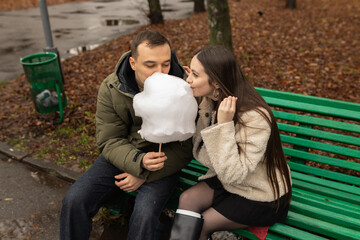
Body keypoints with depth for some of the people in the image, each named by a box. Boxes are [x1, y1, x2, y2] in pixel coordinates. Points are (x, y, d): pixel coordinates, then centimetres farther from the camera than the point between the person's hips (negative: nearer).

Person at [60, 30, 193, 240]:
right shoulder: (111, 89, -10)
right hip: (121, 157, 3)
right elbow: (109, 141, -7)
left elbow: (186, 147, -12)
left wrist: (144, 175, -17)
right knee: (74, 200, -11)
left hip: (164, 161, -2)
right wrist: (139, 161, -28)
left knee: (145, 215, -27)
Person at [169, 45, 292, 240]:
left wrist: (223, 124, -36)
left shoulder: (254, 118, -30)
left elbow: (232, 174, -30)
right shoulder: (212, 102, -7)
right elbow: (199, 153, -8)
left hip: (262, 199, -6)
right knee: (187, 199, -16)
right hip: (227, 181, 6)